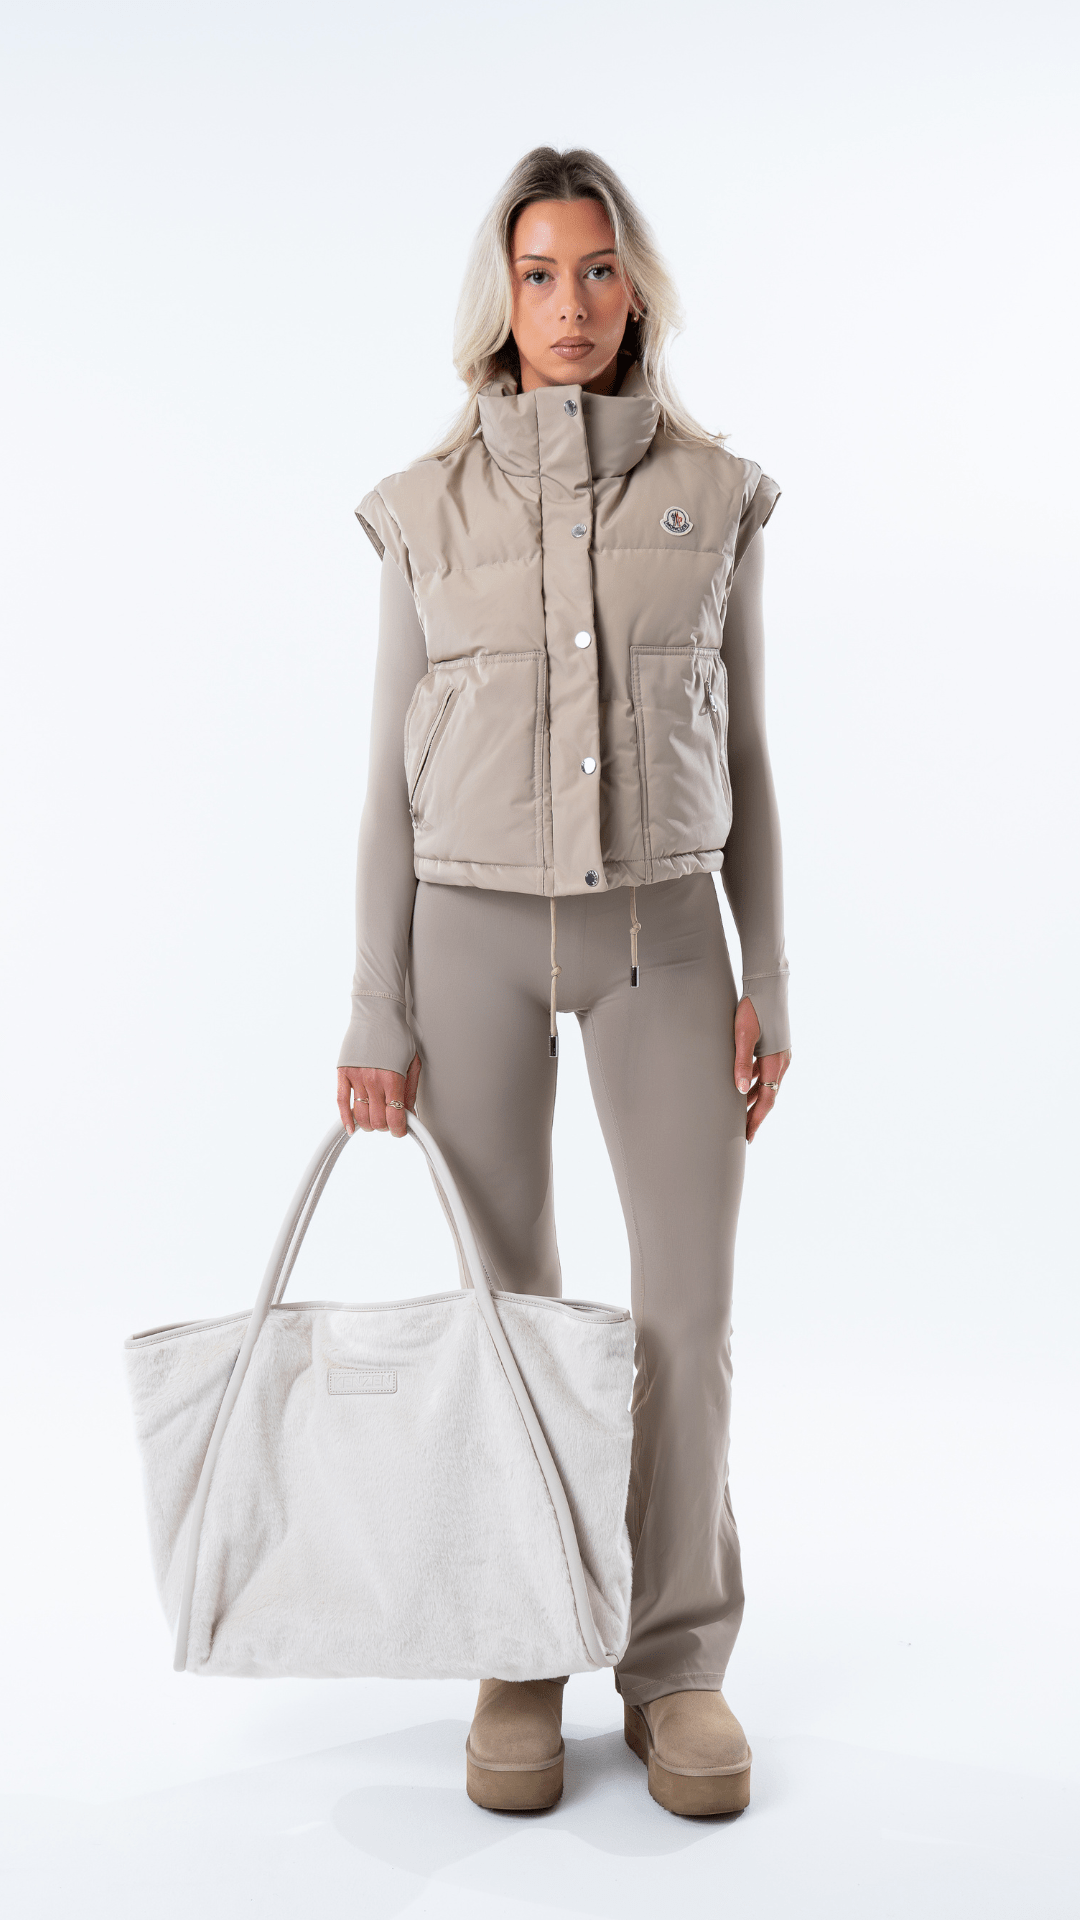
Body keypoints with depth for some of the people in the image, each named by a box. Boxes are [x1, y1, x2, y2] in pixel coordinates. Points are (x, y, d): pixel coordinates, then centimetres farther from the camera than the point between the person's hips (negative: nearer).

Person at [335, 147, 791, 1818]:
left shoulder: (713, 492, 4)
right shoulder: (430, 508, 2)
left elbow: (742, 751, 6)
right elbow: (394, 773, 2)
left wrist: (766, 977, 1)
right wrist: (378, 1012, -2)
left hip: (663, 929, 1)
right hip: (476, 927, 0)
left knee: (690, 1300, -1)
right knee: (508, 1295, 5)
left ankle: (678, 1661, 16)